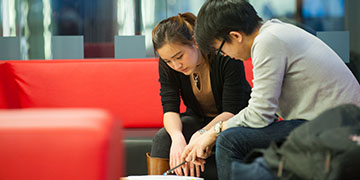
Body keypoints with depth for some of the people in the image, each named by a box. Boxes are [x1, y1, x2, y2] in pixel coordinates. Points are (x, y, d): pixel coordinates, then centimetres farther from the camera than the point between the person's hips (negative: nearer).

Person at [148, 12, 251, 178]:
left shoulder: (226, 57, -26)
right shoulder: (167, 65, -13)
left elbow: (231, 111, -26)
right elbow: (170, 108, -17)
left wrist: (201, 135, -42)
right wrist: (177, 137, -39)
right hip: (198, 119, 4)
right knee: (162, 138, -24)